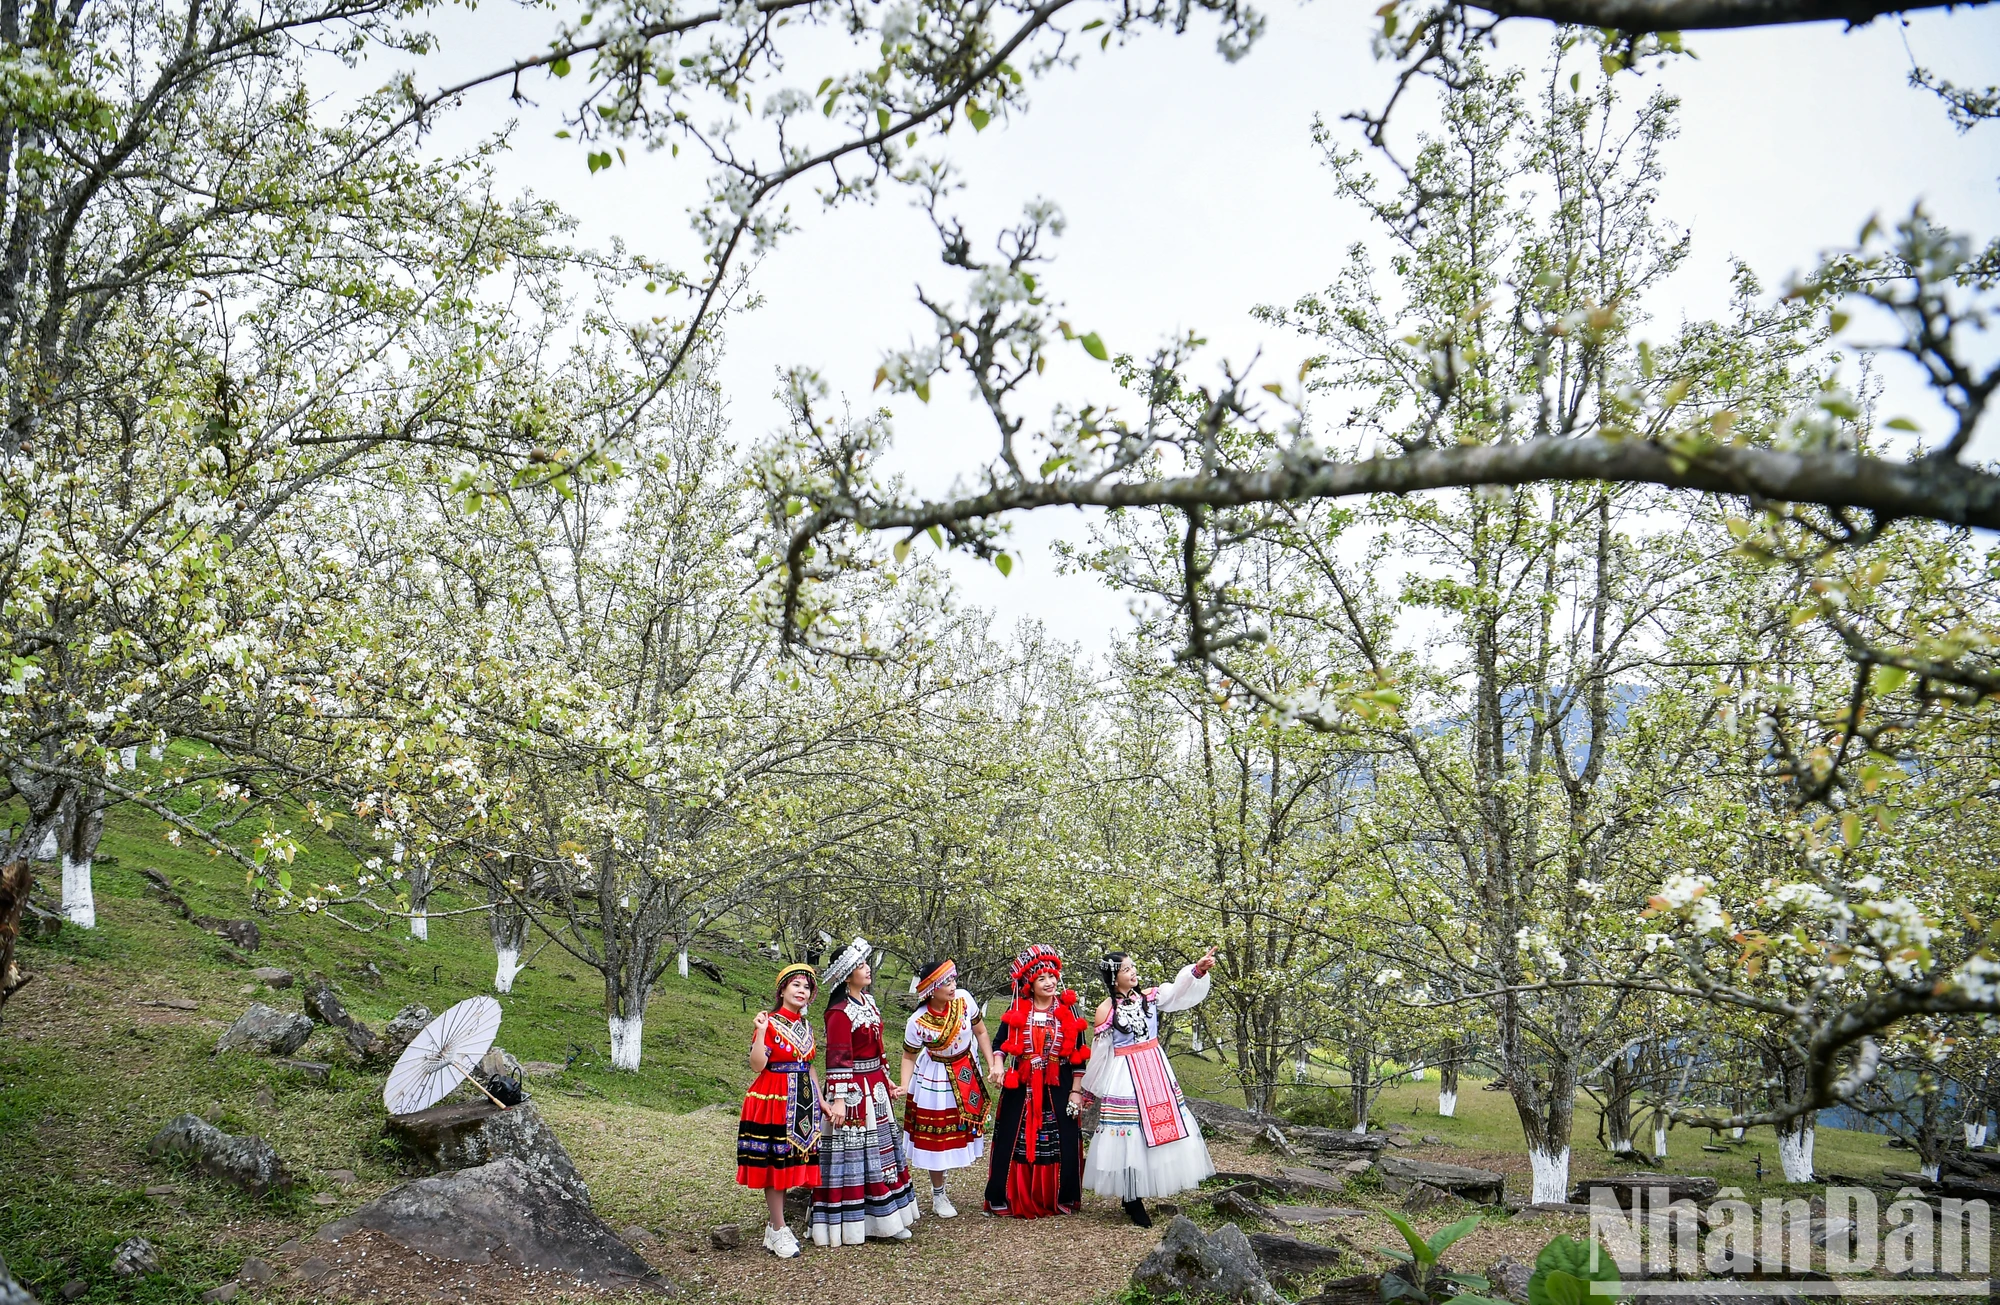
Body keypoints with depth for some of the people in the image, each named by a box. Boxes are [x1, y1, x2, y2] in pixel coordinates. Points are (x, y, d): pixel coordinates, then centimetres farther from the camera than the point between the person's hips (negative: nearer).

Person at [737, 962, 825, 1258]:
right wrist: (761, 1032, -27)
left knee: (791, 1164, 9)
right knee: (775, 1162, -2)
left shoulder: (806, 1025, 12)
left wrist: (821, 1100, 15)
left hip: (803, 1101, 7)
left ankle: (774, 1225, 21)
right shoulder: (770, 1023, -9)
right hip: (774, 1100, -7)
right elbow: (757, 1065, -18)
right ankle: (778, 1231, 7)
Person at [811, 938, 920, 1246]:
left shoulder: (867, 1001, 10)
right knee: (852, 1151, -2)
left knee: (882, 1149, 14)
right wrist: (838, 1099, -25)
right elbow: (838, 1059, -21)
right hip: (853, 1090, -10)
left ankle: (884, 1220, 24)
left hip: (875, 1088, 10)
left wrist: (887, 1082, 21)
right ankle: (850, 1226, 7)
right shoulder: (840, 1012, -17)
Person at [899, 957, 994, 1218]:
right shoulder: (917, 1023, -26)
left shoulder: (965, 1000, -18)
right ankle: (938, 1195, 26)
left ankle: (939, 1184, 38)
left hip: (967, 1073, 4)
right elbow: (909, 1057, -12)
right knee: (938, 1134, 6)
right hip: (936, 1079, -4)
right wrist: (904, 1087, -26)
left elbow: (980, 1032, -4)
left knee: (961, 1129, 13)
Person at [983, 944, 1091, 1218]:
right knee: (1014, 1140, 2)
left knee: (1062, 1141, 1)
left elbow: (1078, 1054, 1)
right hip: (1021, 1086, 1)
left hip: (1058, 1087, 0)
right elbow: (1002, 1042, 6)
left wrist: (1076, 1091, -2)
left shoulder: (1068, 1010, -1)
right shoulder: (1017, 1011, 1)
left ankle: (1062, 1199, 17)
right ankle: (1009, 1198, 13)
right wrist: (997, 1064, -15)